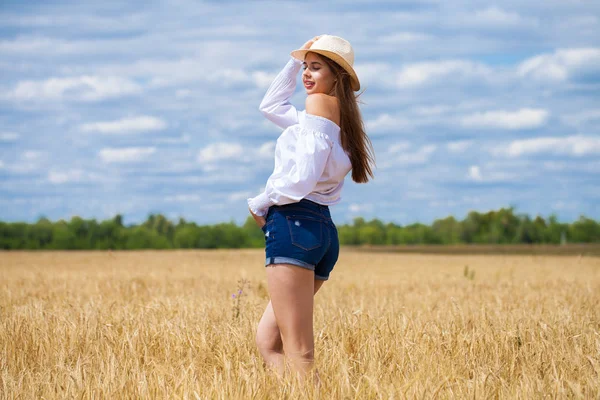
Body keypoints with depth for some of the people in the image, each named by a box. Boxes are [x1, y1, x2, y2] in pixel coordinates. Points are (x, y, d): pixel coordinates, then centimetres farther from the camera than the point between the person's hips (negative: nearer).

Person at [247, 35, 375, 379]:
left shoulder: (320, 104, -5)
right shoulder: (340, 118, 22)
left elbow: (302, 177, -17)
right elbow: (271, 105, 36)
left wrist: (260, 204, -3)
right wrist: (295, 60, 27)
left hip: (294, 224, -10)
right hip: (323, 231, 10)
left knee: (299, 355, -15)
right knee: (268, 341, 10)